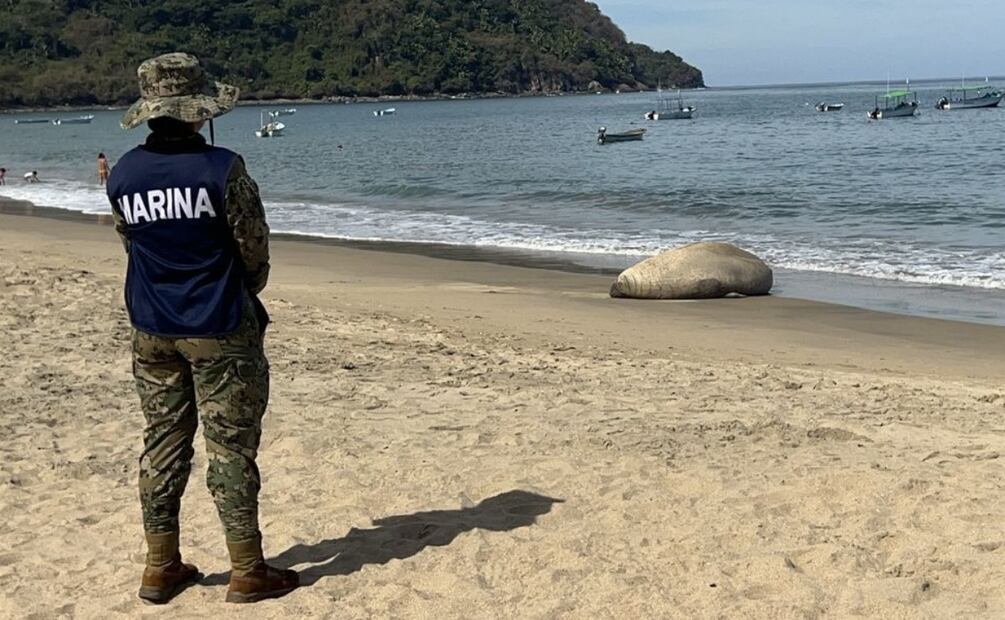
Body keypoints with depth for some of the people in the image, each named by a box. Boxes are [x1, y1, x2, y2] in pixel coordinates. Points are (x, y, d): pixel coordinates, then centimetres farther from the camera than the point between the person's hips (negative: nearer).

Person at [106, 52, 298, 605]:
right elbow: (256, 250, -7)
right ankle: (247, 573, 10)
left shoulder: (123, 174, -1)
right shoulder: (221, 169, -15)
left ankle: (161, 569, 21)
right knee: (231, 448, 2)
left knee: (162, 444, 14)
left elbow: (131, 244, 8)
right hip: (219, 331, -5)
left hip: (152, 331, 5)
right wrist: (245, 295, 13)